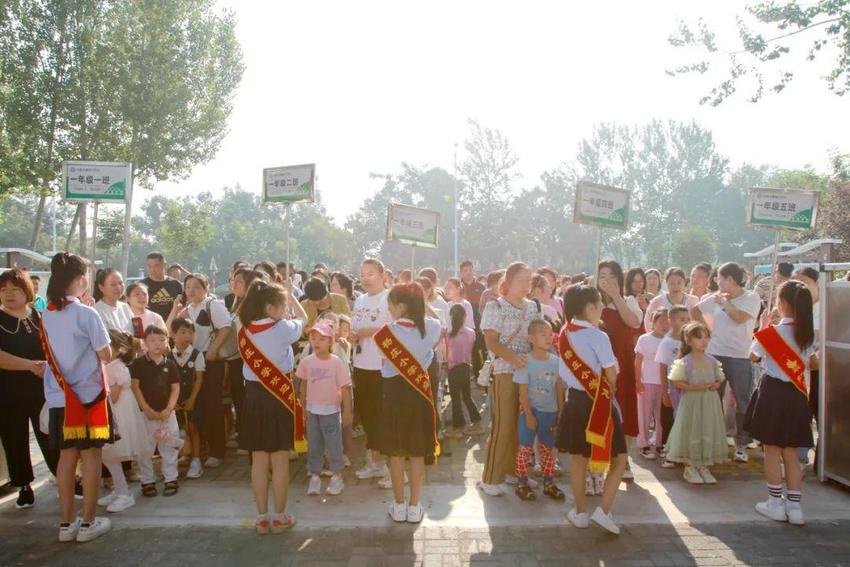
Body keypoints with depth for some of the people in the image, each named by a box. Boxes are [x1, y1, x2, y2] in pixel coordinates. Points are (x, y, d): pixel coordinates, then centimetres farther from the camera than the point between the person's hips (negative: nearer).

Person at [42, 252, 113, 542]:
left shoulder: (47, 314, 3)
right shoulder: (87, 314, -15)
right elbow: (106, 356, -10)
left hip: (58, 396, 6)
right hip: (89, 394, -6)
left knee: (67, 455, 13)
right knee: (91, 455, 4)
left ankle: (67, 523, 20)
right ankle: (88, 522, 11)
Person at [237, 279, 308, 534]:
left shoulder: (245, 331, -1)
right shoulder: (282, 328, -13)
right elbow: (303, 319, 6)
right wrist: (289, 296, 17)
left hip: (254, 393, 4)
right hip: (279, 394, -4)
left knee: (259, 460, 10)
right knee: (279, 459, 6)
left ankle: (262, 518, 18)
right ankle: (279, 517, 15)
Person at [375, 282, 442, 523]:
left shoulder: (388, 331, -14)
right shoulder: (432, 327, -8)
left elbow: (385, 364, -5)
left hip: (394, 392, -1)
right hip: (420, 392, 1)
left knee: (396, 451, 11)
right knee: (418, 451, 10)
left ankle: (399, 506, 20)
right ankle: (414, 507, 17)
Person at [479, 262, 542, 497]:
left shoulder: (534, 307, 12)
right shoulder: (495, 306, -4)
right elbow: (491, 342, -10)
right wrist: (512, 357, -27)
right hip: (506, 371, -5)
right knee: (503, 426, -5)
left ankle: (513, 470, 23)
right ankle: (490, 478, 4)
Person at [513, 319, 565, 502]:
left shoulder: (556, 361, 1)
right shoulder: (526, 362, -12)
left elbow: (559, 389, 5)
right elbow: (523, 392, -12)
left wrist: (560, 413, 4)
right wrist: (529, 415, -14)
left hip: (550, 412, 4)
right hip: (530, 411, -4)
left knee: (548, 449, 14)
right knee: (525, 448, 3)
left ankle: (549, 483, 26)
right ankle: (522, 484, 14)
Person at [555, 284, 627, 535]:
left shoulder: (564, 335, 4)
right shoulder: (598, 337, -16)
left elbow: (563, 374, 8)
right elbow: (612, 376, -11)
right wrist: (609, 392, 7)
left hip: (575, 400, 6)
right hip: (598, 402, -6)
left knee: (578, 458, 14)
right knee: (619, 458, 8)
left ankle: (581, 512, 24)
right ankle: (603, 510, 1)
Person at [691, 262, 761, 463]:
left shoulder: (751, 298, -2)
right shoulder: (716, 297, 8)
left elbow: (739, 317, -19)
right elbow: (694, 311, 19)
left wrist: (725, 301, -6)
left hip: (740, 357, -4)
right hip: (714, 354, 4)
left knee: (743, 402, 3)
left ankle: (741, 445, 17)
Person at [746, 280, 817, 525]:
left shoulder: (771, 332, -15)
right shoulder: (809, 334, -1)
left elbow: (753, 356, 1)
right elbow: (813, 363, 12)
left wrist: (763, 327, 8)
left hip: (773, 392, -5)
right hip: (796, 394, 5)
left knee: (771, 449, 7)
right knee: (790, 451, 13)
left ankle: (775, 504, 14)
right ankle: (794, 506, 16)